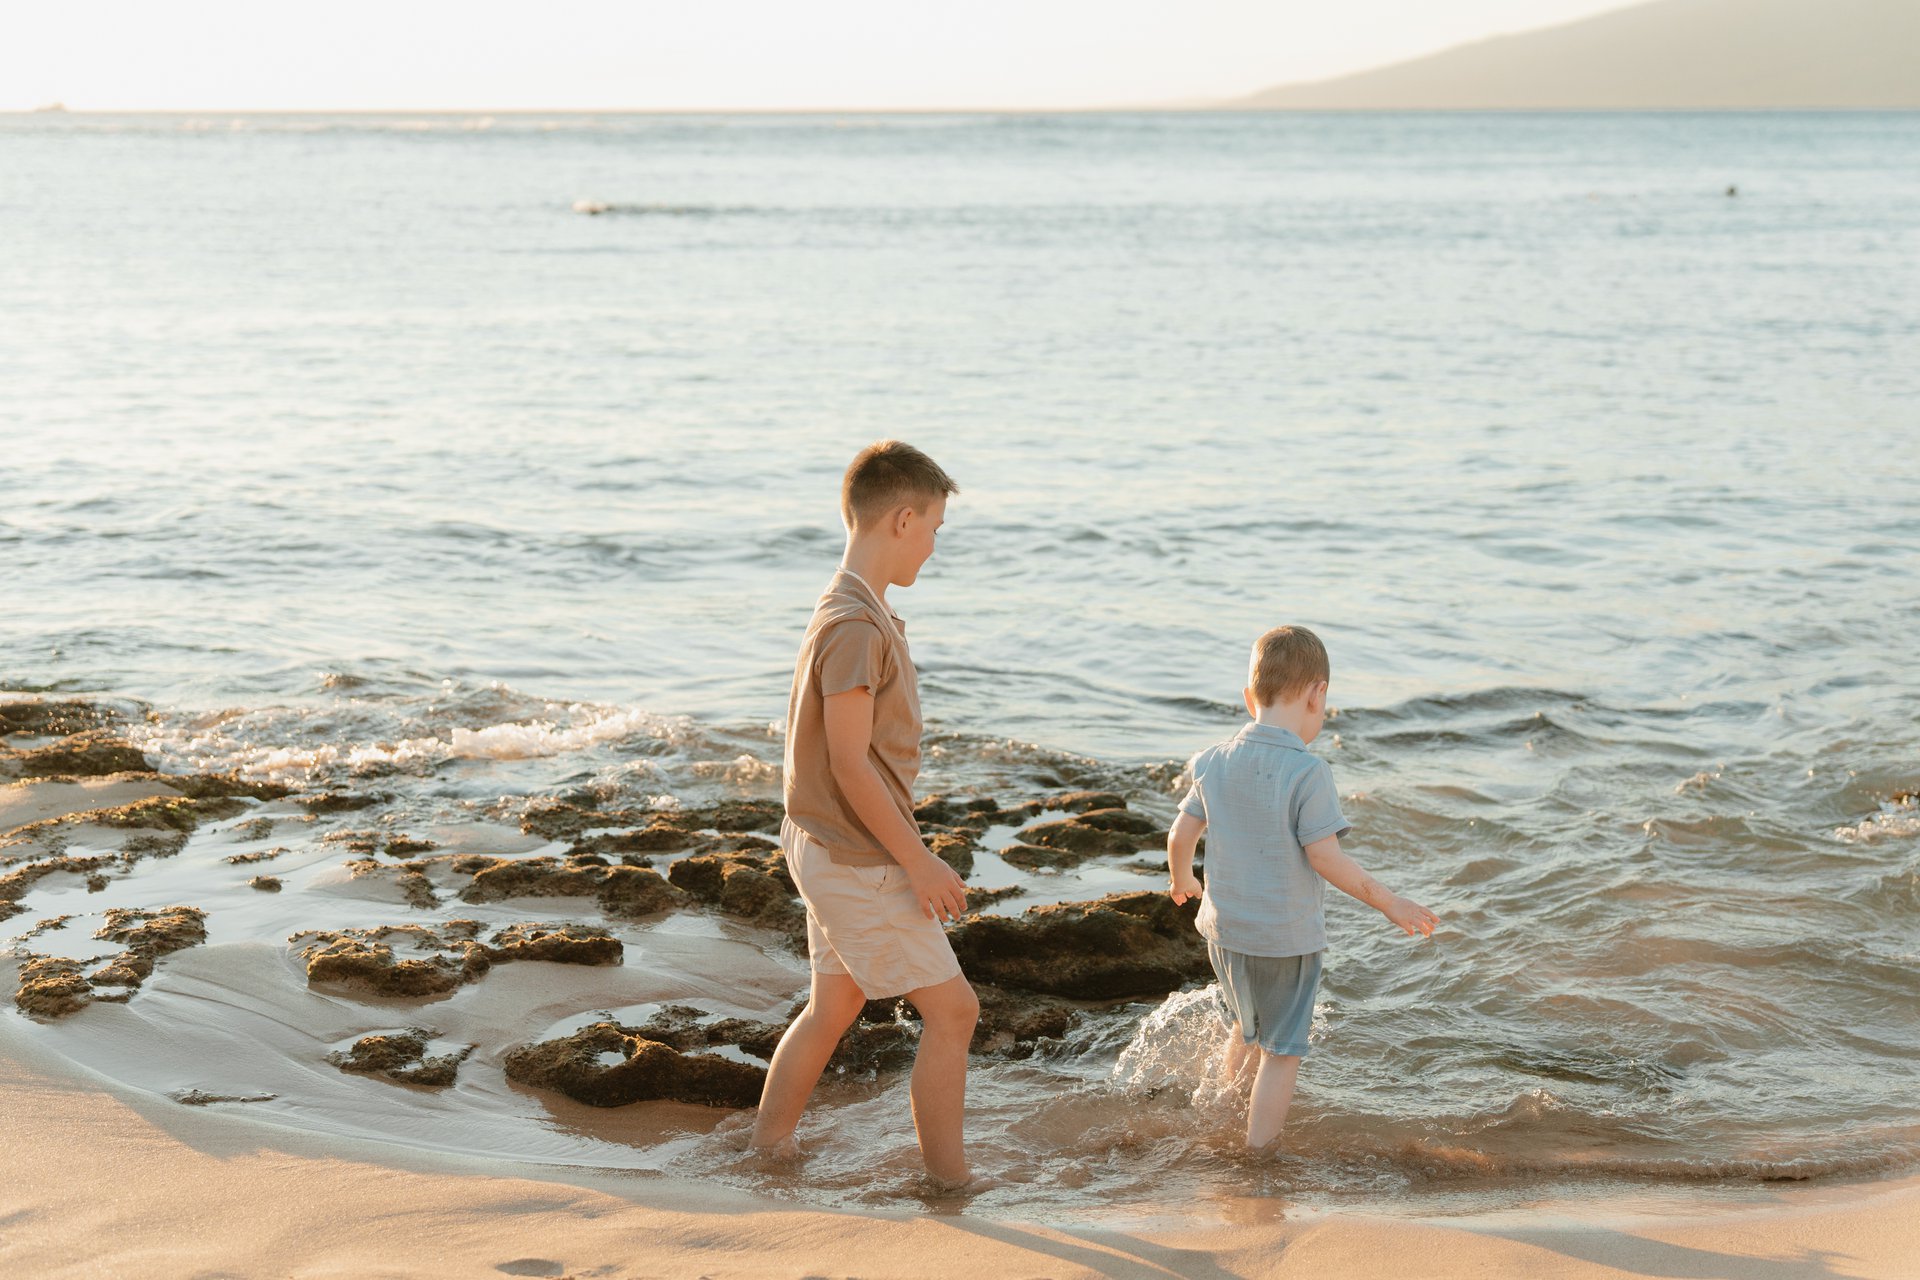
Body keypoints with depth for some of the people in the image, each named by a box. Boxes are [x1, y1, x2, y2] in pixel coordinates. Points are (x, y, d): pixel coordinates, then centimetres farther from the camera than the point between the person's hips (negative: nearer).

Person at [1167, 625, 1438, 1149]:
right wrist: (1389, 903, -12)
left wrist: (1182, 881, 24)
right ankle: (1258, 1155, 12)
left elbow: (1179, 838, 4)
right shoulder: (1307, 772, -21)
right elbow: (1325, 858, -22)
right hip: (1287, 939, -6)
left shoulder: (1216, 762, -3)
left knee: (1246, 1027, 30)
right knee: (1282, 1051, 9)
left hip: (1225, 930, 6)